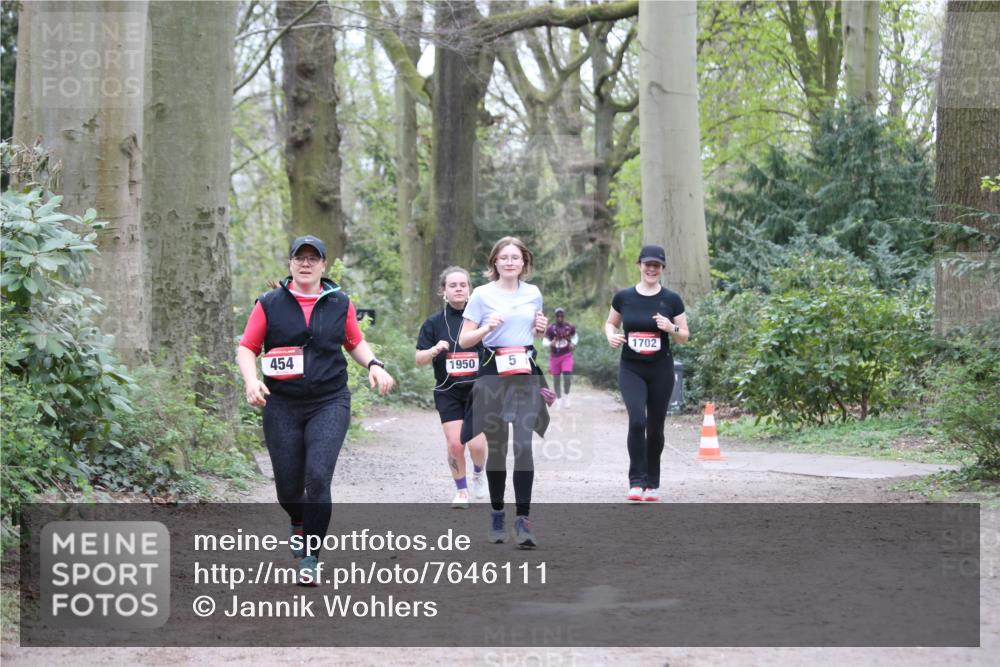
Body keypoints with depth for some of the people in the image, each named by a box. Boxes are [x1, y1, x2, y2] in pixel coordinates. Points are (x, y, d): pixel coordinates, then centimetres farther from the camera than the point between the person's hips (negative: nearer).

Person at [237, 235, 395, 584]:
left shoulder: (340, 303, 7)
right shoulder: (270, 304, 2)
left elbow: (355, 342, 20)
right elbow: (247, 348, 5)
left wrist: (373, 365, 2)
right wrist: (251, 380, -13)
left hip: (330, 403, 0)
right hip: (282, 405, 1)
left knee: (318, 477, -16)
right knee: (288, 484, 4)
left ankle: (311, 556, -5)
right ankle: (299, 524, 41)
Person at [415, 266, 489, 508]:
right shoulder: (435, 322, 2)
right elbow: (419, 359, 4)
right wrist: (435, 350, -17)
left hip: (478, 390, -1)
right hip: (448, 393, 1)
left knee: (477, 444, -10)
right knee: (454, 444, -7)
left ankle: (478, 473, 24)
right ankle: (461, 491, 15)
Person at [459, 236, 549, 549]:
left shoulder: (533, 294, 10)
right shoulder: (482, 294, 0)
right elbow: (464, 340, 1)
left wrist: (541, 328, 5)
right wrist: (487, 328, -17)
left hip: (526, 373, 2)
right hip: (493, 373, -2)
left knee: (524, 445, -11)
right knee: (496, 448, 4)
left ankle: (523, 518, -12)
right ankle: (497, 513, 20)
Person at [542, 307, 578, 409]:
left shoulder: (570, 327, -2)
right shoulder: (551, 328, -8)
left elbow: (575, 336, 16)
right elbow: (544, 341, -5)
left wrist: (573, 343, -4)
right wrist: (550, 343, -27)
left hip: (567, 355, 0)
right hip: (555, 356, 0)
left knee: (567, 376, -14)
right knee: (556, 379, 7)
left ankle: (566, 395, 10)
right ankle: (559, 399, 22)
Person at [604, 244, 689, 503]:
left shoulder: (671, 300, -1)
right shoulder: (623, 297, 0)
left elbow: (684, 336, 5)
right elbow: (610, 323, 16)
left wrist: (671, 329, -16)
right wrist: (611, 336, -6)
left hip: (661, 370, 1)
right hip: (631, 368, -1)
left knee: (655, 427, 7)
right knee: (637, 420, -19)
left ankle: (652, 484, 21)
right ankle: (636, 481, -13)